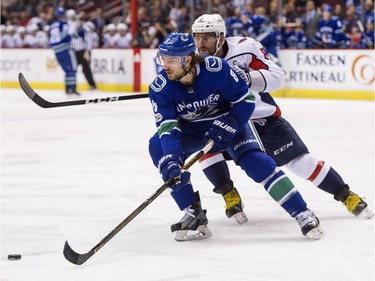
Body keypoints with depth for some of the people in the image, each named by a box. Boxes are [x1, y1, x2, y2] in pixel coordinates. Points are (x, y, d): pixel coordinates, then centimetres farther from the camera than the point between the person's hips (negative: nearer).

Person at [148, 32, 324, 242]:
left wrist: (227, 127, -30)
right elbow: (168, 128, -29)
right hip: (191, 129, 3)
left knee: (254, 161, -23)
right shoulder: (160, 88, -24)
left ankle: (302, 214, -15)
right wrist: (171, 162, -44)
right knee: (159, 146, -23)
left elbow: (246, 100, -20)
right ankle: (194, 215, -16)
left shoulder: (216, 69, -31)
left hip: (229, 121, -3)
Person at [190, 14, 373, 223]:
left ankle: (346, 195, 9)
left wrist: (249, 78, -37)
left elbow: (276, 75, -21)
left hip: (263, 118, -3)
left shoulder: (245, 48, -21)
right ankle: (229, 195, -7)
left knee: (300, 161, -6)